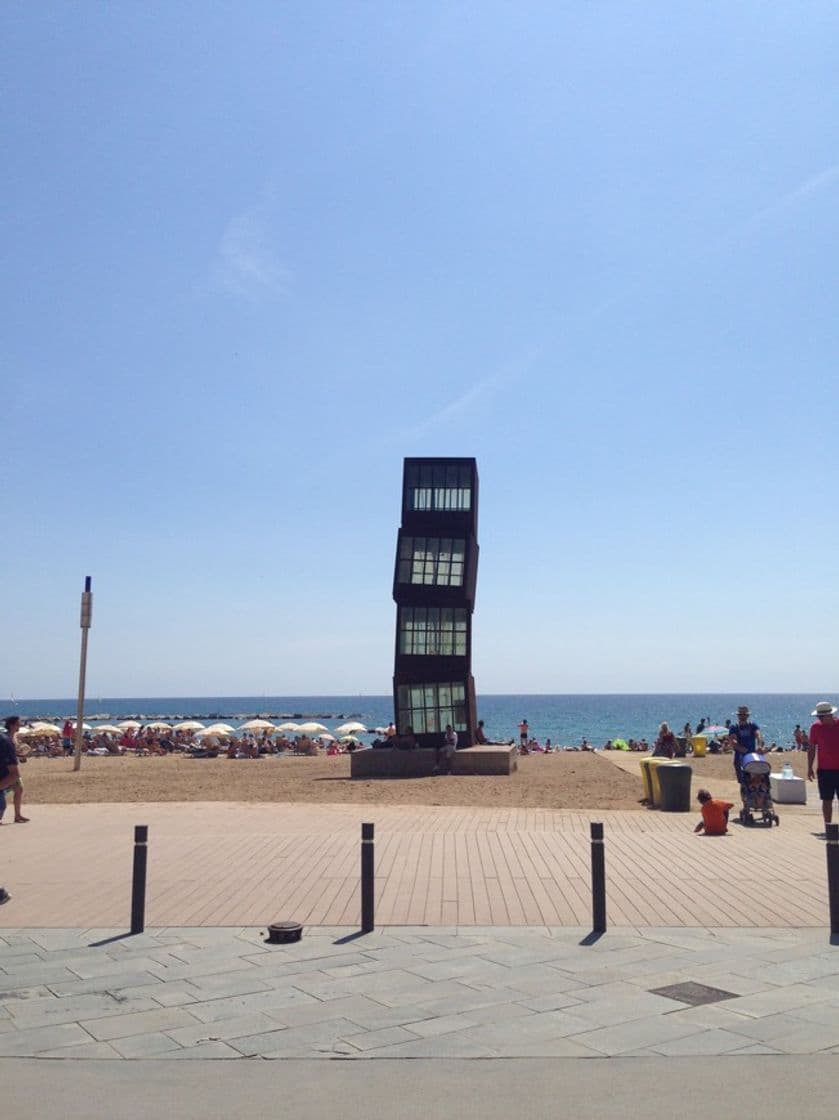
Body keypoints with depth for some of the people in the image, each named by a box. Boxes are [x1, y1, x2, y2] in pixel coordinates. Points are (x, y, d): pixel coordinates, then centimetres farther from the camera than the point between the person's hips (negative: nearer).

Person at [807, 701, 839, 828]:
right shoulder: (816, 727, 0)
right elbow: (811, 748, 6)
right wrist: (809, 768, 3)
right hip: (825, 769, 1)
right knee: (827, 800, 3)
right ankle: (828, 826, 9)